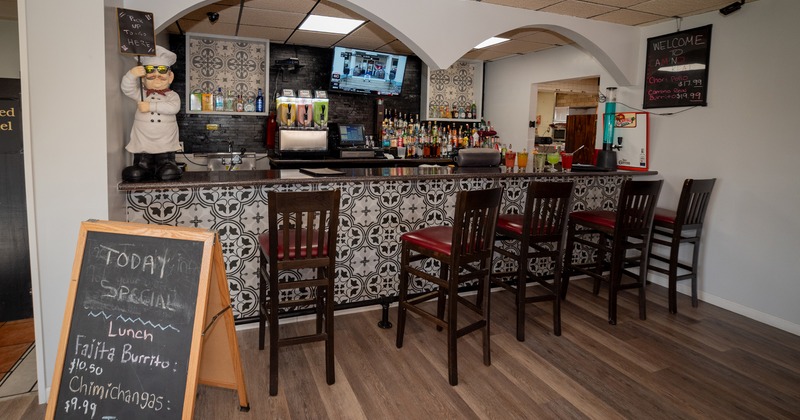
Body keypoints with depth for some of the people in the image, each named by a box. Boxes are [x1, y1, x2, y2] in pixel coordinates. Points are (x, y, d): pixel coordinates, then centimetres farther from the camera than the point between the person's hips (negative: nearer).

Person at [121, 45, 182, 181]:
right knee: (134, 175, -6)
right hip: (143, 145, 1)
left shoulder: (172, 96, 3)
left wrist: (151, 106, -20)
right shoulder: (141, 93, 8)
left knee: (169, 174, -12)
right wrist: (132, 75, -24)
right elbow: (127, 88, -7)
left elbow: (173, 107, -16)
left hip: (165, 145, -1)